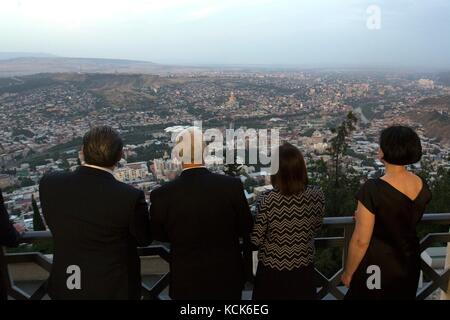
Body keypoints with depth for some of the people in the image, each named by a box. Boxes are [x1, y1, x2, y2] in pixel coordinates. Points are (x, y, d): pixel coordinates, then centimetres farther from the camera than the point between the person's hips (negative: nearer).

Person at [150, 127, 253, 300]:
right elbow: (246, 229, -6)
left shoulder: (161, 195, -19)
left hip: (186, 282, 0)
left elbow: (159, 235, -1)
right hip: (227, 279, 0)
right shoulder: (232, 186, -19)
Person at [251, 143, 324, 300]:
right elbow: (316, 228, 2)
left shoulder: (267, 199, -24)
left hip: (272, 271, -2)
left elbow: (256, 240, -15)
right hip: (303, 269, 3)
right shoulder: (316, 194, -14)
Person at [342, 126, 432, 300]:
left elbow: (361, 241, -23)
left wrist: (348, 273, -8)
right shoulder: (422, 185, -7)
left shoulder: (373, 189, -28)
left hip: (377, 267, -6)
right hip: (409, 263, 6)